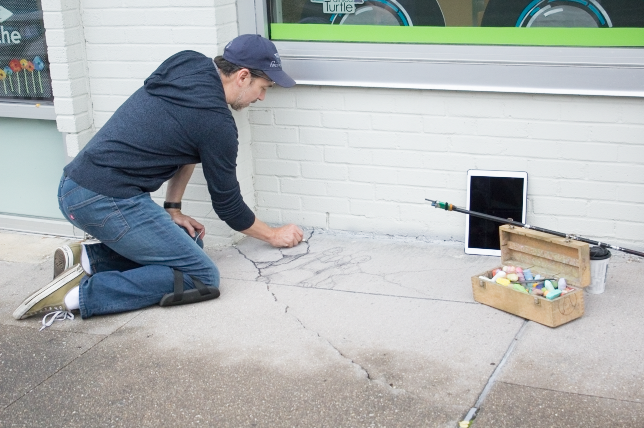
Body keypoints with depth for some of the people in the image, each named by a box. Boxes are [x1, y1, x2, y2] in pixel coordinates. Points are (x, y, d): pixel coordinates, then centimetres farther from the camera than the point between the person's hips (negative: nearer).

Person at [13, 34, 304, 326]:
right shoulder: (216, 122, -12)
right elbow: (227, 205, 0)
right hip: (107, 202, -9)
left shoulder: (189, 66, 11)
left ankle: (87, 258, 6)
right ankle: (79, 293, -13)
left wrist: (172, 210, 14)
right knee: (202, 277, -8)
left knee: (189, 241, 18)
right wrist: (274, 235, 16)